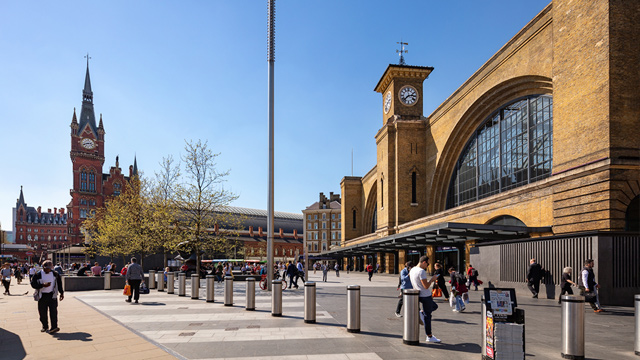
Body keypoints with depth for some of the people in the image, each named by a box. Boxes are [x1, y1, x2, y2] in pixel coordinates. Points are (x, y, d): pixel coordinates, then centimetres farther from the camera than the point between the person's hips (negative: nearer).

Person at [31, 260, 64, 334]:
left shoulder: (54, 274, 5)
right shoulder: (38, 275, -4)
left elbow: (59, 283, 16)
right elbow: (33, 284, -10)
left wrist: (61, 293, 13)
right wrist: (43, 285, -23)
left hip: (52, 295, 1)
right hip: (42, 296, -1)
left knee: (53, 311, -9)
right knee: (43, 313, 7)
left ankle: (54, 327, -12)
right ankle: (45, 327, 24)